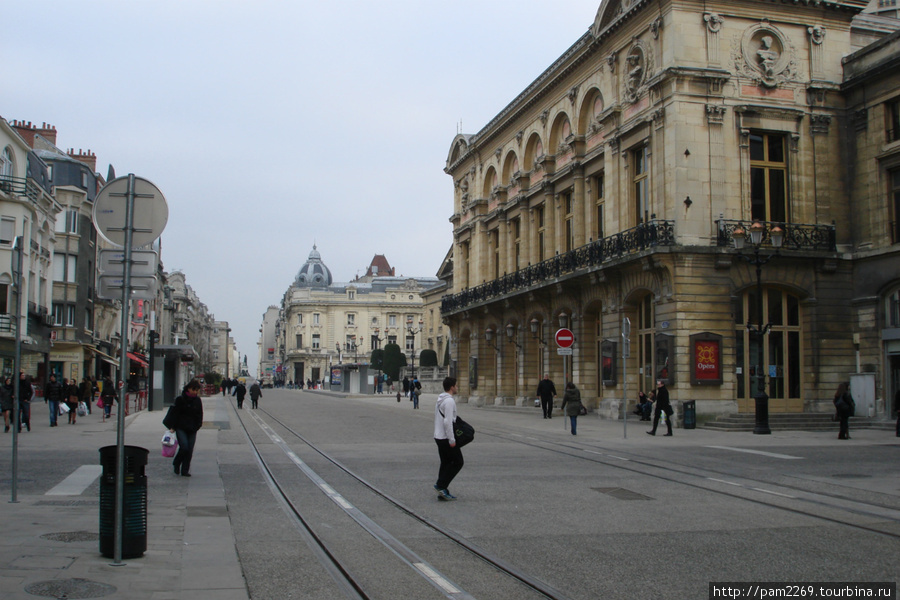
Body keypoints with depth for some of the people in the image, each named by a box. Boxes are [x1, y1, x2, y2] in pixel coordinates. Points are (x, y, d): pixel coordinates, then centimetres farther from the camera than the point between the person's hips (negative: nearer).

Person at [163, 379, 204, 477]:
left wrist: (197, 427, 9)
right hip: (181, 428, -4)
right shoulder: (180, 399, -4)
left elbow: (199, 415, 16)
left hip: (192, 429, 4)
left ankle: (185, 470, 9)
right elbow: (175, 413, -2)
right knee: (184, 447, -14)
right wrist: (172, 427, -5)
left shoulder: (198, 401, 8)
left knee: (189, 450, 0)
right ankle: (176, 464, 13)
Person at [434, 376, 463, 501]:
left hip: (439, 437, 10)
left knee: (446, 463, 13)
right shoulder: (449, 401, -18)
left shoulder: (440, 400, 15)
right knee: (458, 462, 0)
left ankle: (442, 491, 12)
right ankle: (441, 485, -4)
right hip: (446, 438, -10)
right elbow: (448, 422, -25)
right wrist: (452, 440, -22)